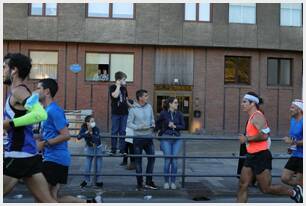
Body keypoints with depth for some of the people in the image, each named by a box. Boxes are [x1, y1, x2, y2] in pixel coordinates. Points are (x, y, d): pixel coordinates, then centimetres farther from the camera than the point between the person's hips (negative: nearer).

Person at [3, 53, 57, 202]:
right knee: (48, 201, 8)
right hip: (29, 155, 9)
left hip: (18, 156, -9)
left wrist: (11, 123, -21)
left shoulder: (18, 91, -11)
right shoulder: (15, 92, 17)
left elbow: (41, 114, -28)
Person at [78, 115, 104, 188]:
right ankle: (86, 180, 25)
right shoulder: (83, 129, -15)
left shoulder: (96, 129, -22)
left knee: (98, 166, 3)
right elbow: (78, 137, -29)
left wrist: (91, 133, -40)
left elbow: (96, 139, -32)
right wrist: (86, 132, -36)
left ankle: (99, 181, 21)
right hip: (89, 148, 2)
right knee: (87, 167, 4)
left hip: (98, 149, -2)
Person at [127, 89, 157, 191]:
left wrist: (153, 124, -5)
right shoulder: (133, 109, -9)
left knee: (151, 158, 6)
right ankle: (139, 183, 18)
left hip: (149, 137, 5)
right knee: (138, 160, 6)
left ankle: (148, 181, 20)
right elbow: (129, 123, -9)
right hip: (138, 137, -4)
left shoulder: (149, 107, 4)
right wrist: (139, 127, -22)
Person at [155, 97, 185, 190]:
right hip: (166, 138, -2)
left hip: (177, 139, 2)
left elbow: (183, 126, 3)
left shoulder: (179, 114, 6)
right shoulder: (163, 113, -1)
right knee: (167, 160, -6)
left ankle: (173, 182, 12)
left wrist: (175, 126, -11)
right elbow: (158, 123, 13)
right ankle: (166, 182, 9)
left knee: (174, 161, 0)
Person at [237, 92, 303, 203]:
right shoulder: (252, 117, 15)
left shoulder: (257, 117, -15)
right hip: (252, 156, 10)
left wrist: (247, 138, -20)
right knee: (242, 186, 5)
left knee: (266, 188, 3)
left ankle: (294, 192, 23)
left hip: (261, 156, -10)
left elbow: (264, 135, -28)